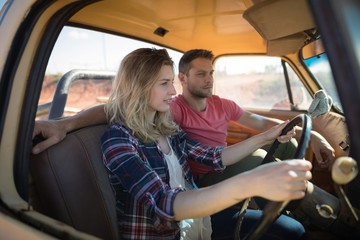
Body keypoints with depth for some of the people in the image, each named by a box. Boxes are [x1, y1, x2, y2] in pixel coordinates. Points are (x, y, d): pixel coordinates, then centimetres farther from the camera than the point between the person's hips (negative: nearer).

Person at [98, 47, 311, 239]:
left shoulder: (167, 128, 3)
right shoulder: (118, 139, -20)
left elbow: (216, 158, 8)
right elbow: (163, 205, -34)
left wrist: (266, 137, -1)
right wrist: (249, 184, -46)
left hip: (196, 219, 7)